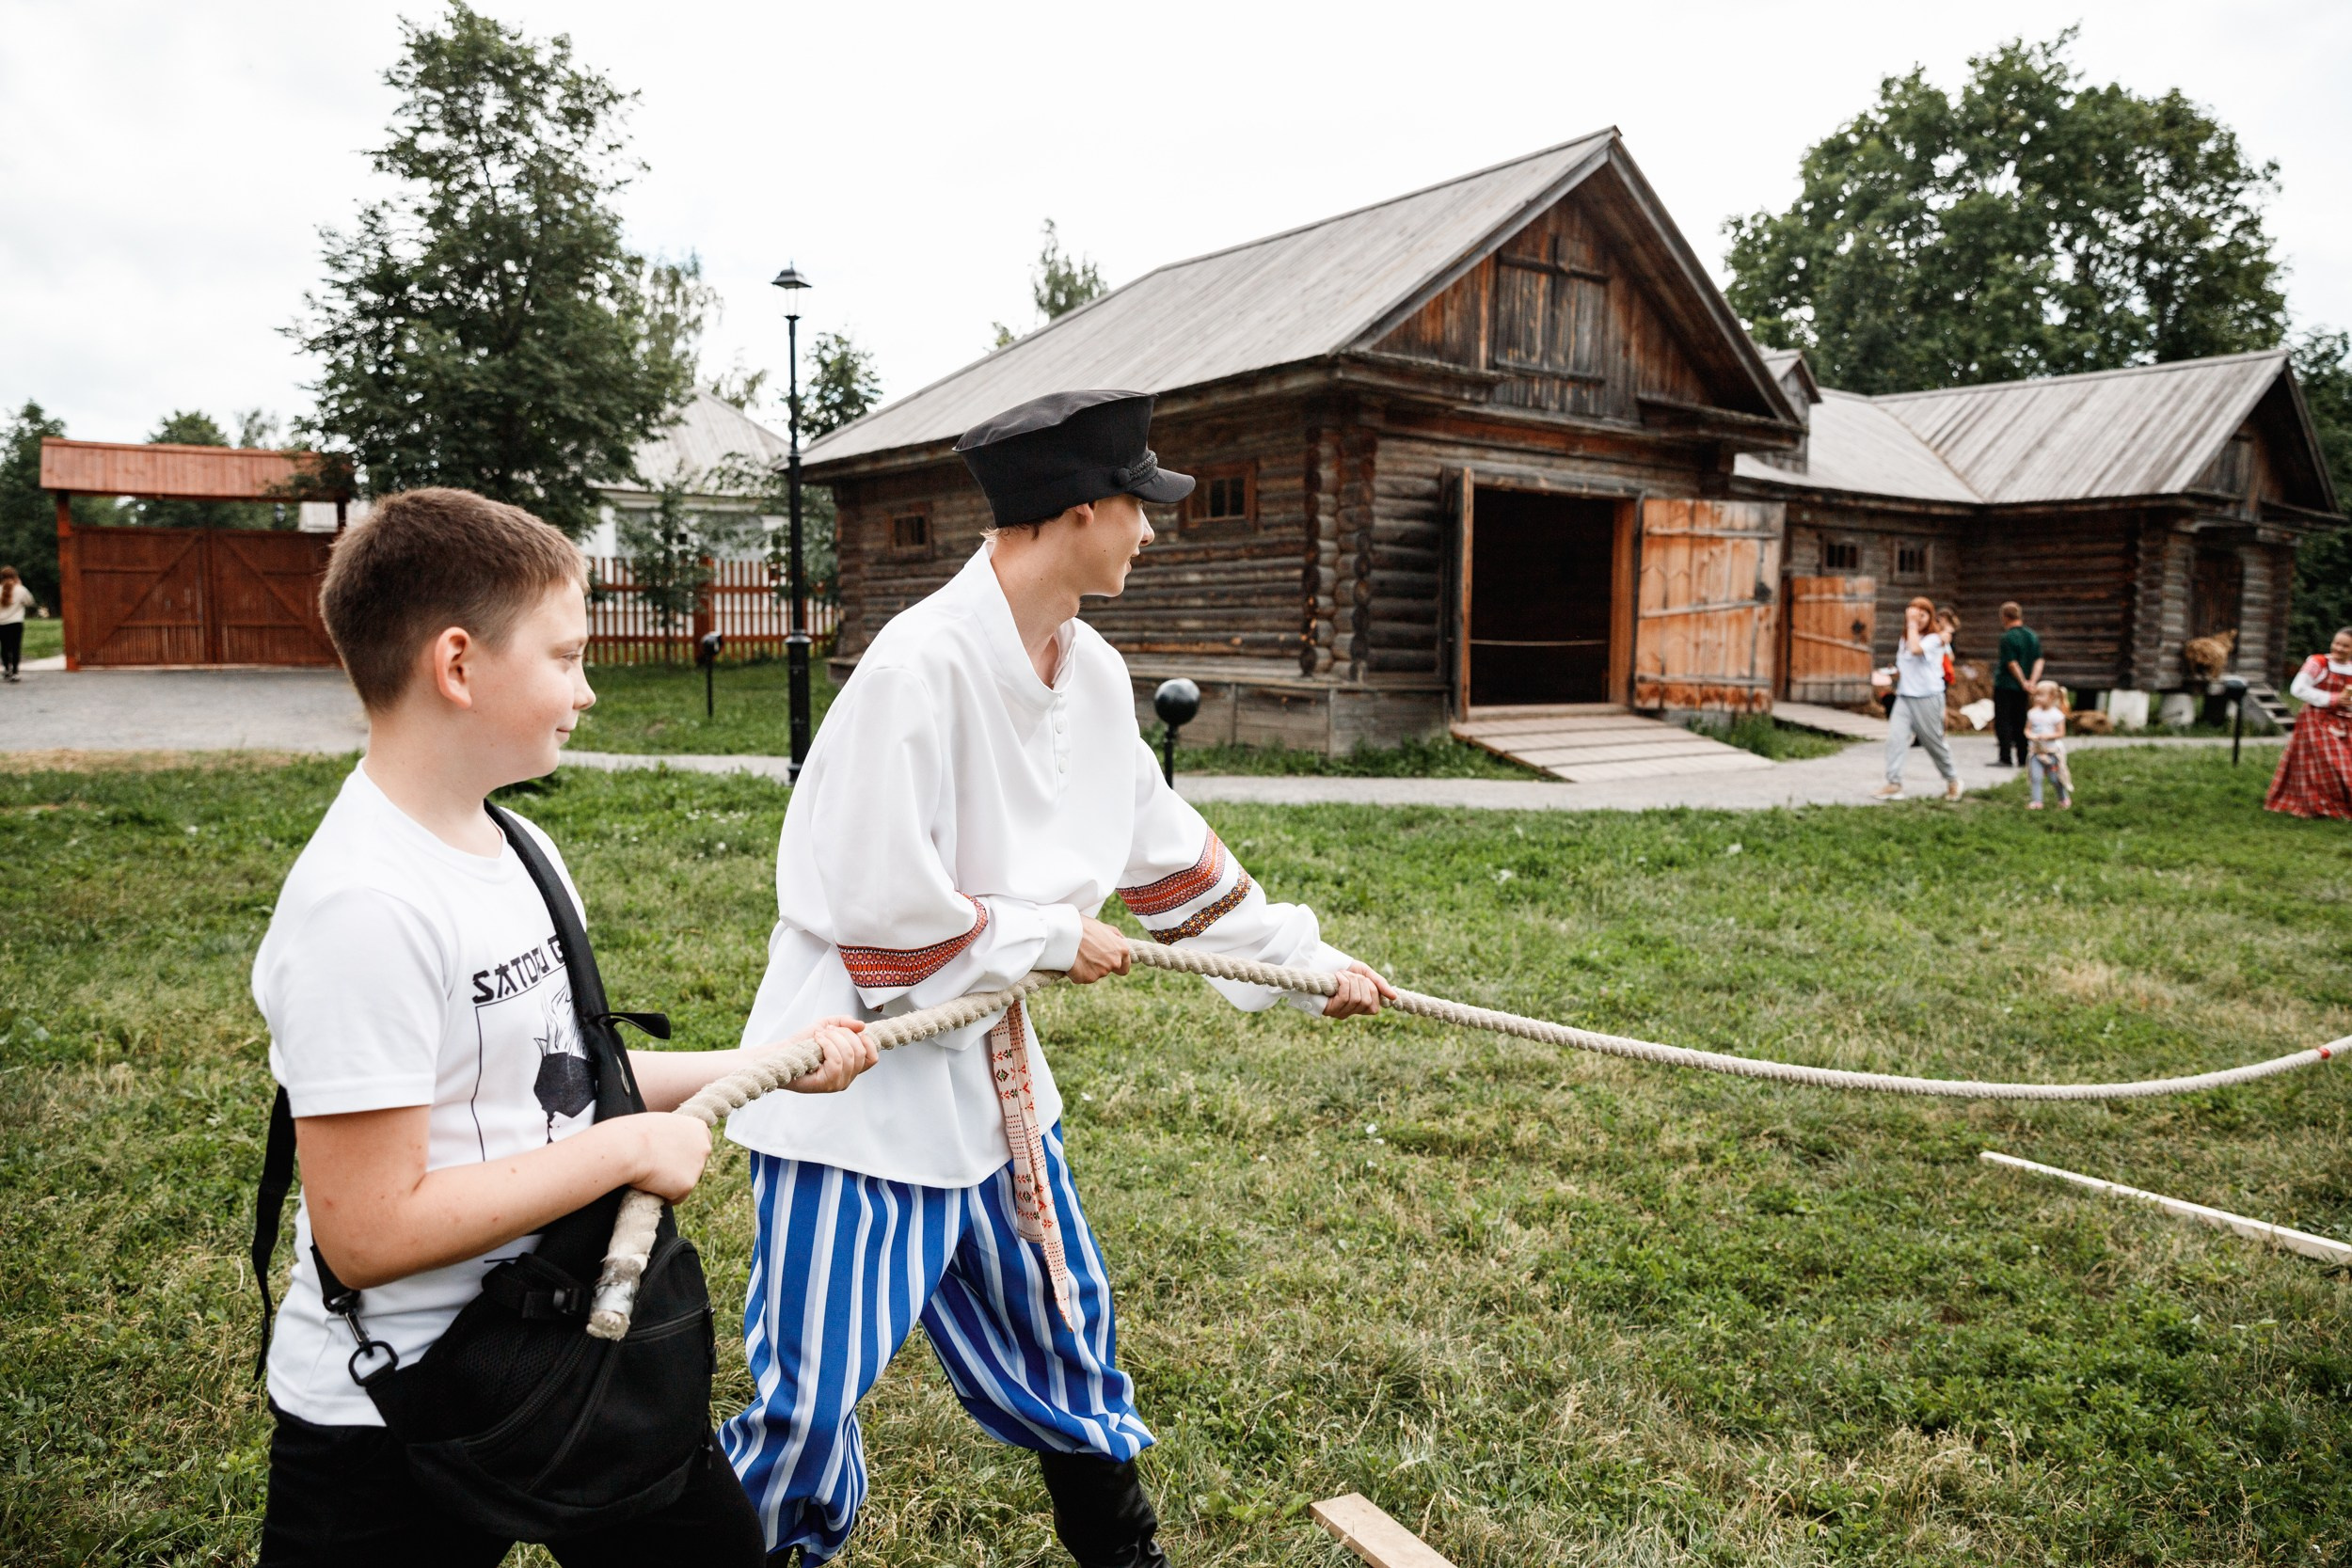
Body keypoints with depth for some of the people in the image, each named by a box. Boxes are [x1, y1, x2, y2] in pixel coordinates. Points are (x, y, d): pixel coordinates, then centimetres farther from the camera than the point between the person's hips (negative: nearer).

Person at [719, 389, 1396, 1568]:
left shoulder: (1093, 674, 1)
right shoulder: (921, 665, -25)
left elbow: (1169, 853, 11)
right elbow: (883, 915, -25)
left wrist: (1306, 956, 13)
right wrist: (1052, 938, -14)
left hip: (988, 1063, 8)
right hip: (860, 1071, -8)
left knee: (1062, 1323, 22)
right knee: (814, 1391, 3)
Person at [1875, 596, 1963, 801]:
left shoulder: (1933, 639, -8)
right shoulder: (1904, 640, 14)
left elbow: (1916, 649, -29)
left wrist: (1913, 624, -19)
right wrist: (1896, 673, 4)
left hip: (1928, 698, -5)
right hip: (1904, 697, 5)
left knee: (1934, 741, 6)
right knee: (1895, 737, -12)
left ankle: (1952, 780, 27)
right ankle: (1893, 782, -14)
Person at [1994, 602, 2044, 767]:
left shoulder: (2007, 637, -14)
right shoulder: (2033, 636, 8)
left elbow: (2012, 663, -16)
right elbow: (2039, 661, 2)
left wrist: (2024, 683, -8)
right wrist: (2032, 683, -6)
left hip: (2005, 685, -7)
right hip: (2022, 689, 7)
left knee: (2003, 722, -3)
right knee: (2020, 722, 13)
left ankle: (2006, 758, -7)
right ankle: (2022, 758, 13)